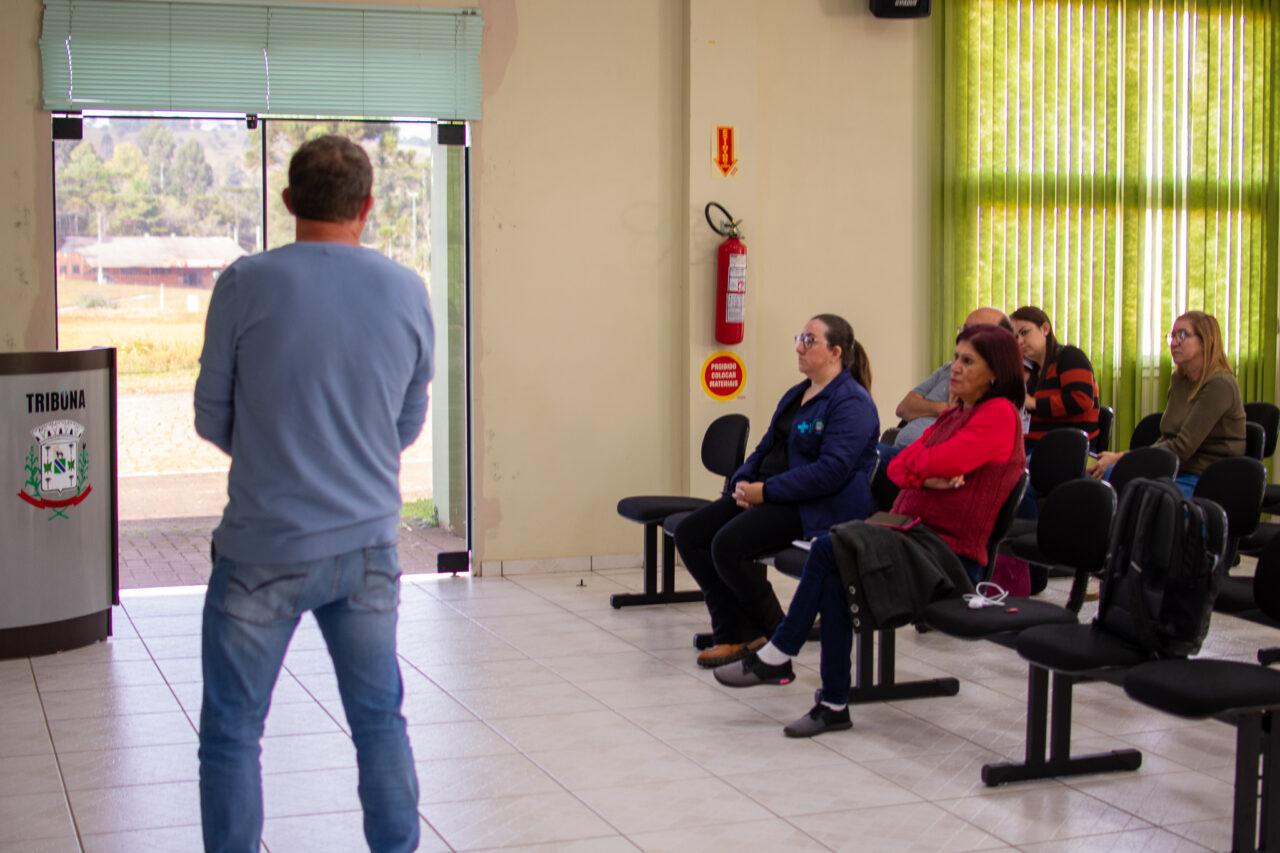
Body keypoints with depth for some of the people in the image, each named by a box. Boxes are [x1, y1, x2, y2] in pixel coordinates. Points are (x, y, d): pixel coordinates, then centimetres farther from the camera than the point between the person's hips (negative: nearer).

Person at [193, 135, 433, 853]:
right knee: (381, 722, 16)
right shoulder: (408, 292, 1)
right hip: (368, 546, 4)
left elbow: (212, 418, 1)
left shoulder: (246, 284, -9)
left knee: (232, 731, 7)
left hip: (264, 550, -3)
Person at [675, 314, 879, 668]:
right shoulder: (796, 395, 19)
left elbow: (832, 470, -22)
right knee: (689, 533, -5)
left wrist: (766, 491, -21)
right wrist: (742, 483, 1)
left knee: (728, 544, -28)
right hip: (771, 498, 10)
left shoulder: (852, 403, -12)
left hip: (819, 508, -10)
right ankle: (734, 634, -2)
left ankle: (776, 635, -7)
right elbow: (767, 447, 22)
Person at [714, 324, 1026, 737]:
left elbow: (943, 461, -18)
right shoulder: (954, 414, 22)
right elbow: (896, 467, 11)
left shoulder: (1000, 414, -5)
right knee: (833, 570, -21)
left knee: (831, 551, -24)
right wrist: (927, 477, -11)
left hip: (949, 555, -7)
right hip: (915, 536, 8)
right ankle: (833, 704, -19)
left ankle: (777, 656, -11)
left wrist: (916, 463, 4)